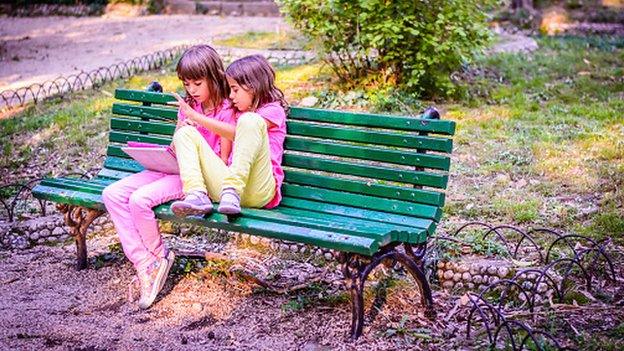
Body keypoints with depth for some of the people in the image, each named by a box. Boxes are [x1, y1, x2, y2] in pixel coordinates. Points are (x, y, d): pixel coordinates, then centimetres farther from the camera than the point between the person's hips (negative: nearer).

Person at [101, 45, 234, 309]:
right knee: (112, 194, -10)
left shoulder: (226, 111, -6)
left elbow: (222, 161, -8)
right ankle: (144, 262, -12)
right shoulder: (187, 106, 15)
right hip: (173, 168, 8)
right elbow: (176, 149, 17)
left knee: (140, 199, -29)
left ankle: (158, 256, -2)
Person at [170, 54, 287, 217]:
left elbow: (235, 133, -9)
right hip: (226, 183, 7)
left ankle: (232, 193, -35)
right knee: (186, 132, -3)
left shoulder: (273, 110, 7)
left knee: (250, 120, -27)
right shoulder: (239, 113, 31)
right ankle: (197, 195, -27)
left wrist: (195, 116, -9)